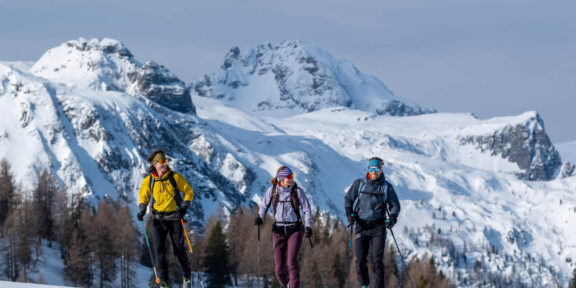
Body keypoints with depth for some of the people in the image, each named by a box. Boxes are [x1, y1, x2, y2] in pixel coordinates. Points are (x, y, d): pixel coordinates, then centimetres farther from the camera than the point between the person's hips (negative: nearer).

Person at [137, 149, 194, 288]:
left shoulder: (175, 177, -5)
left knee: (179, 249, 1)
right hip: (158, 219, 1)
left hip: (174, 218, -1)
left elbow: (189, 191, 3)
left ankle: (187, 275, 21)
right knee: (159, 250, -7)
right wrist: (142, 210, -3)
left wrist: (184, 207, -10)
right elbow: (144, 196, 14)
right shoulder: (149, 181, 0)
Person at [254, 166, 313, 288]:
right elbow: (264, 205, 14)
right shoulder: (272, 190, 0)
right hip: (279, 231, 2)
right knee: (279, 268, 1)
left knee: (292, 262, -19)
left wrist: (308, 226, -9)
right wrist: (260, 217, -5)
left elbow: (307, 209, 2)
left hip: (295, 230, -2)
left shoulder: (297, 191, -4)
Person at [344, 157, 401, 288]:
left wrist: (392, 218, -10)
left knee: (377, 260, -10)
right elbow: (348, 198, 15)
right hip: (361, 226, 1)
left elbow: (395, 205, 9)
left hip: (378, 227, -1)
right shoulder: (359, 183, 4)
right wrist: (349, 213, -1)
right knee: (360, 260, 1)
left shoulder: (387, 187, 3)